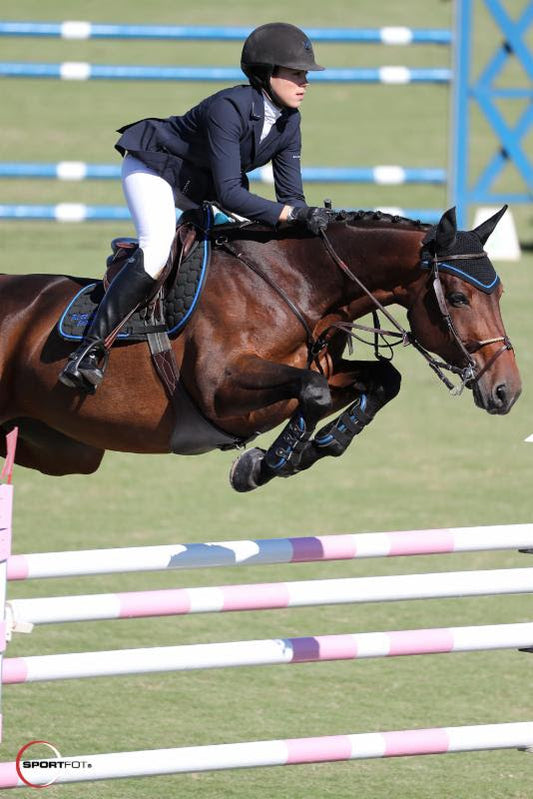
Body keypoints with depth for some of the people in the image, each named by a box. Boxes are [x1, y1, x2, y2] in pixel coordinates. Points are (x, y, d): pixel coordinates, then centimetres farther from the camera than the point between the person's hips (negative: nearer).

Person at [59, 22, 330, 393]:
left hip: (199, 185, 9)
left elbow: (291, 194, -8)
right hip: (152, 167, -9)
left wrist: (307, 217, -30)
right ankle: (89, 350, -35)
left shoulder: (288, 122, -10)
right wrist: (289, 213, -47)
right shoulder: (229, 108, -34)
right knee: (158, 249, -31)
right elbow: (228, 193, -40)